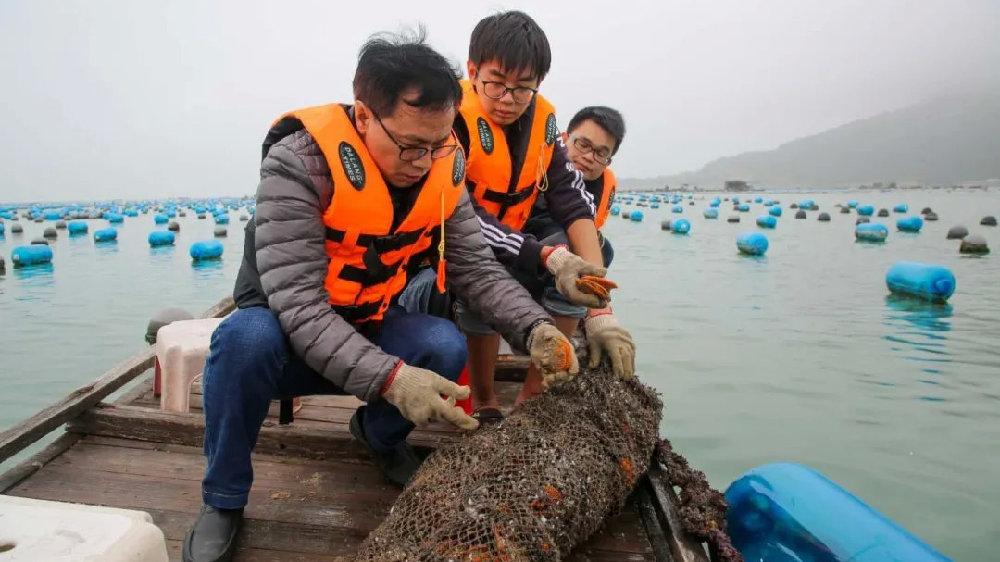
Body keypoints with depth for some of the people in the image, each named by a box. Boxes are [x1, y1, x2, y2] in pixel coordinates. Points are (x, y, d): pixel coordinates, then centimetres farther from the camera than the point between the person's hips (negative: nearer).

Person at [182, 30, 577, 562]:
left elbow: (476, 268, -9)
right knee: (246, 338, -35)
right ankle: (223, 498, -7)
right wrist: (390, 377, -44)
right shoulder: (298, 163, -27)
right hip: (287, 335, -3)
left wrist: (534, 329, -27)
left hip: (371, 332, 4)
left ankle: (378, 433, 11)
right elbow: (298, 304, -33)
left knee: (446, 346, -24)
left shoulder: (441, 167, -11)